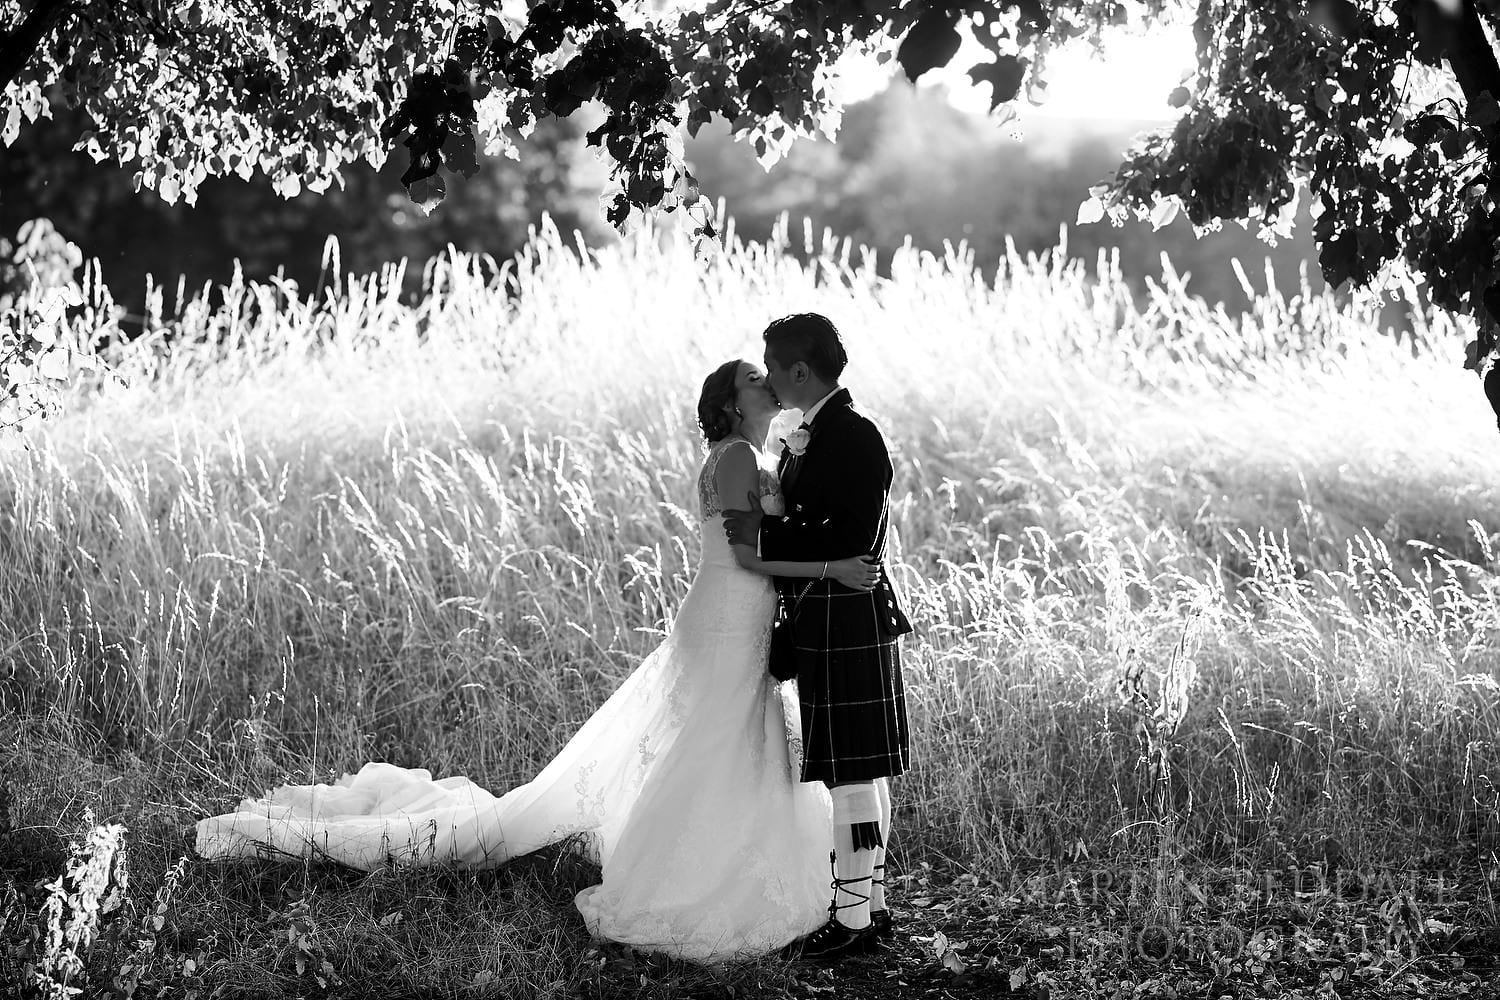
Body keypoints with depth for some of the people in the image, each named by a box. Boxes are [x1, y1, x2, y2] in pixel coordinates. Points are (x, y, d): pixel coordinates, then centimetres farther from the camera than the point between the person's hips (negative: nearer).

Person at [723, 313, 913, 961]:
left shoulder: (852, 436, -16)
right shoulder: (807, 435, 14)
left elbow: (855, 542, -20)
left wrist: (765, 536, -15)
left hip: (846, 625, -10)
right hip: (823, 622, 10)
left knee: (852, 774, -4)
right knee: (859, 771, 15)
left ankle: (853, 918, 1)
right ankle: (872, 905, 24)